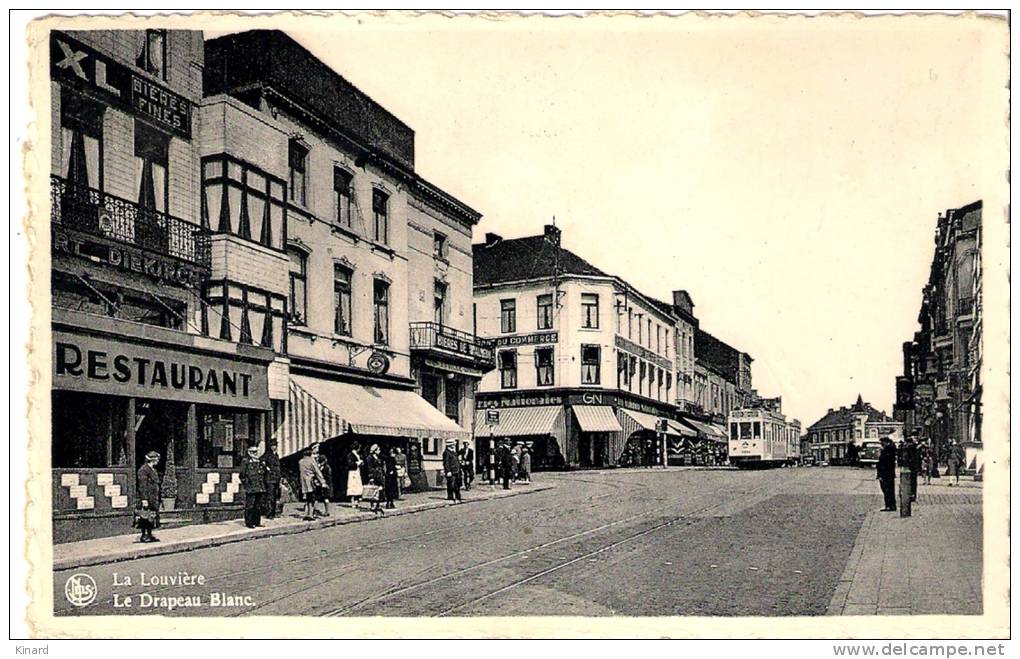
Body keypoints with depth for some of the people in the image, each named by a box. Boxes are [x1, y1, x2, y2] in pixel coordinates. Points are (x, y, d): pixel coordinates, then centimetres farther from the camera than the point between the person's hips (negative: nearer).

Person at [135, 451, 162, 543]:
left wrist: (157, 499, 21)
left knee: (152, 517, 10)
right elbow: (142, 486, -17)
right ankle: (144, 536, 1)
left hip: (153, 499, 9)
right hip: (147, 499, -9)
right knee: (145, 518, -4)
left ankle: (150, 535, 16)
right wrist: (144, 499, -21)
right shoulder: (143, 470, -12)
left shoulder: (153, 470, 17)